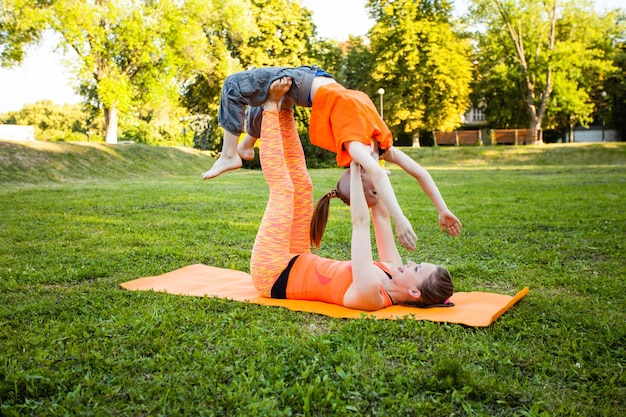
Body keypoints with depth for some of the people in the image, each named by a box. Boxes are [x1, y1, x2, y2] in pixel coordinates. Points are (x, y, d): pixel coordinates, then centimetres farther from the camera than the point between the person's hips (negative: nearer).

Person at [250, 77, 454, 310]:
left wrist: (356, 167, -28)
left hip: (272, 274, -7)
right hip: (296, 266, 7)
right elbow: (381, 216, -1)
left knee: (283, 187, -12)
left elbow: (361, 222, -34)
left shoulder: (370, 293, -32)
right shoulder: (392, 272, -8)